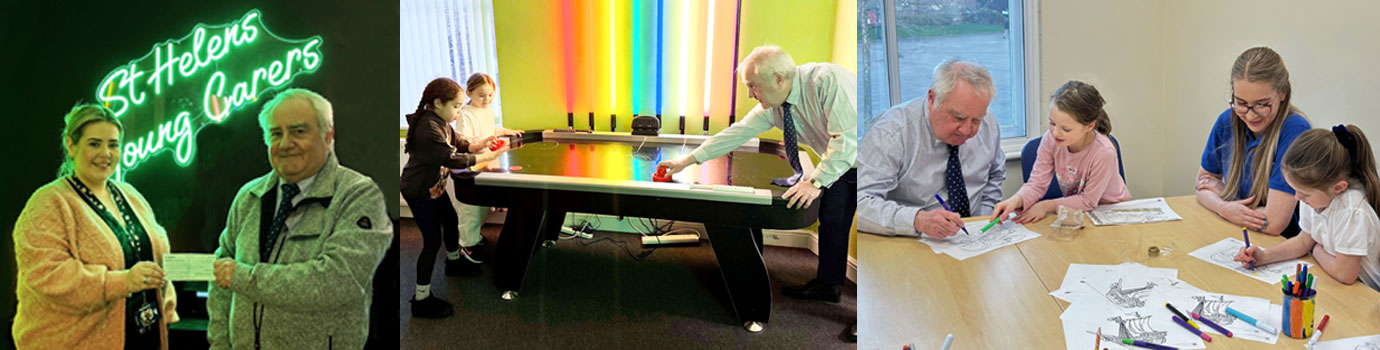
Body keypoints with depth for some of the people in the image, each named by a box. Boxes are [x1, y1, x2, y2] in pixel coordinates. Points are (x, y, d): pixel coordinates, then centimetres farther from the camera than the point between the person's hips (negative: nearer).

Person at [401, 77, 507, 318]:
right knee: (432, 240, -9)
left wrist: (482, 144, -9)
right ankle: (421, 299, -2)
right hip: (419, 192, -10)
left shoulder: (442, 123, 2)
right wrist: (487, 157, -28)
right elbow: (453, 159, -33)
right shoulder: (429, 128, -29)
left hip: (434, 187, 10)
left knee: (450, 220, 27)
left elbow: (461, 145, 10)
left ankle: (453, 261, 55)